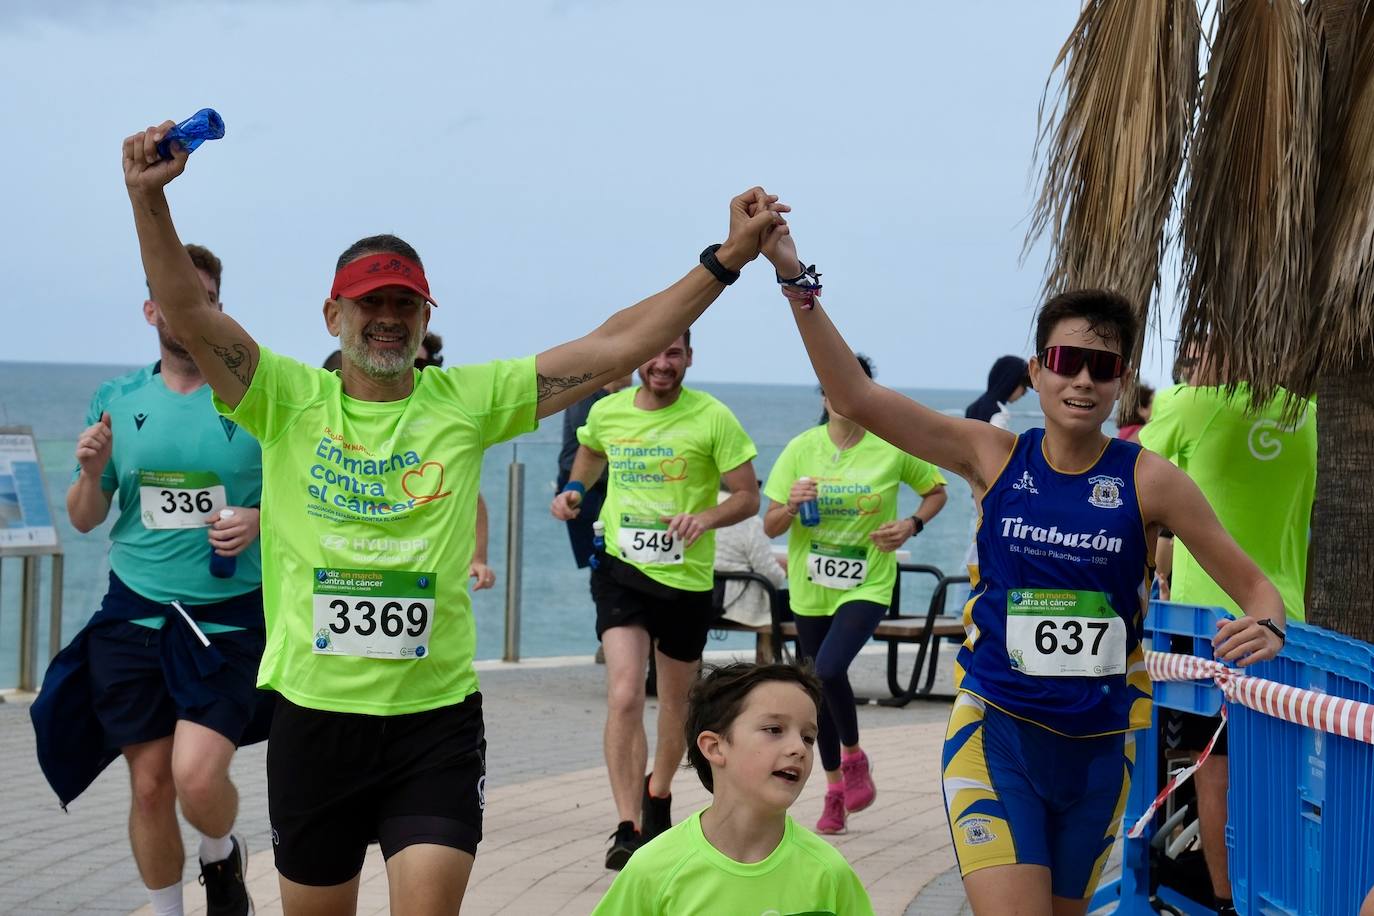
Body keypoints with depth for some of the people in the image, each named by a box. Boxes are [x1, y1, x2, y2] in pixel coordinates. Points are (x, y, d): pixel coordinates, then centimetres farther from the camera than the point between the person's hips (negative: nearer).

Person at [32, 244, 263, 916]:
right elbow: (84, 519, 12)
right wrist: (92, 471, -9)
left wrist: (259, 521, -15)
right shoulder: (117, 400, 6)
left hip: (229, 617, -3)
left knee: (197, 776, -16)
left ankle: (222, 858, 17)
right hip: (134, 614, 3)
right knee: (150, 785, 5)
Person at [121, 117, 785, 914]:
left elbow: (615, 348, -2)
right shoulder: (289, 401, 0)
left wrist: (727, 259, -7)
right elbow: (188, 313, -13)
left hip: (437, 715, 0)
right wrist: (149, 197, -28)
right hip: (313, 712, 1)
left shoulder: (470, 401, 2)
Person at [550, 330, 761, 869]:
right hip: (622, 570, 0)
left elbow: (748, 496, -6)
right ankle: (628, 829, -18)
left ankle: (659, 794, 44)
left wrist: (705, 519, -25)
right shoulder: (607, 412, 1)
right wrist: (574, 491, 6)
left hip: (687, 579, 0)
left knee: (676, 703, 17)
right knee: (624, 697, -18)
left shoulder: (713, 418, -9)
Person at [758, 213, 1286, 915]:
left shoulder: (1148, 481, -6)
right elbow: (856, 399, -7)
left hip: (1098, 744, 1)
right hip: (998, 731, -1)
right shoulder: (995, 457, -3)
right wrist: (796, 282, -13)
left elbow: (1250, 581, -2)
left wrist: (1265, 628, -25)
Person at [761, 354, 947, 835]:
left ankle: (854, 756, 3)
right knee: (821, 685, 11)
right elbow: (770, 527, -1)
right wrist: (792, 506, -22)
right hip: (810, 588, 3)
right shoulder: (801, 449, -3)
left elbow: (936, 491, 10)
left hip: (868, 585, -3)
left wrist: (912, 524, -8)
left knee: (829, 669, -24)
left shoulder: (893, 448, -7)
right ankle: (834, 790, 29)